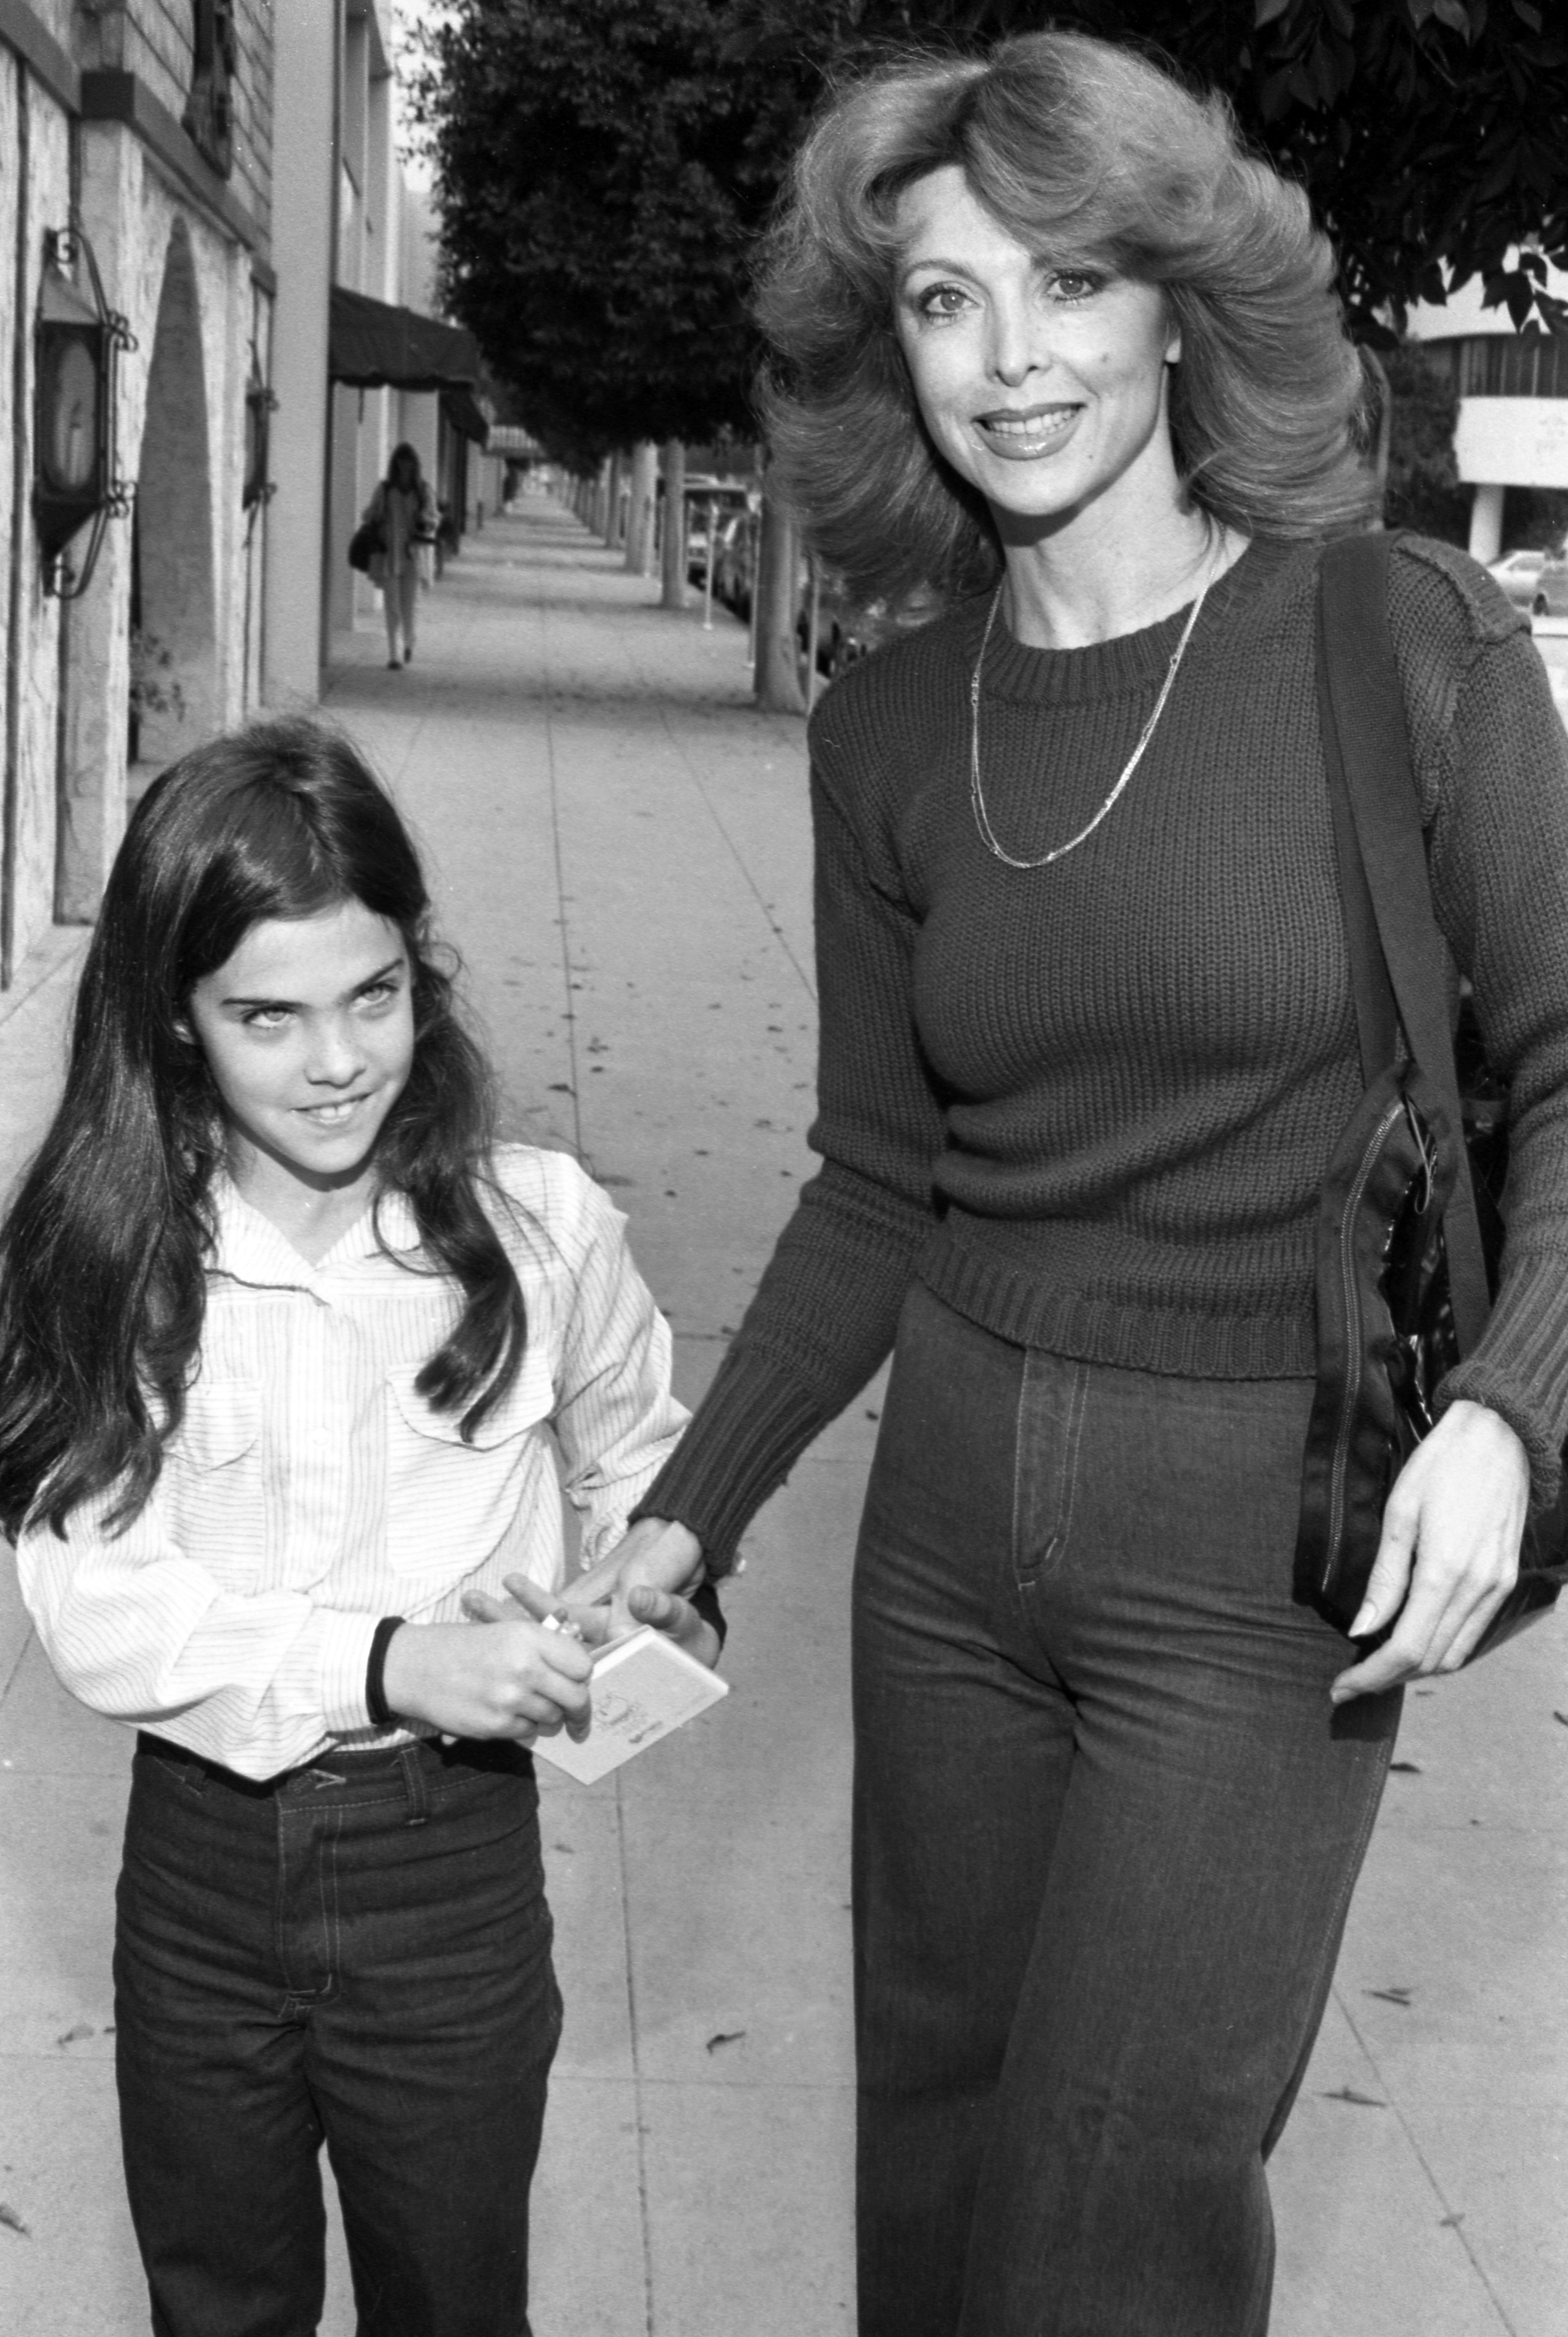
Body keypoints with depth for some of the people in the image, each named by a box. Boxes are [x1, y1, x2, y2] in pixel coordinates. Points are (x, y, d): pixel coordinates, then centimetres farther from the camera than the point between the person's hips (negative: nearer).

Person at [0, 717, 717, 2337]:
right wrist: (381, 1661, -25)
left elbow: (632, 1475, 9)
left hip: (454, 1856, -1)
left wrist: (655, 1600, -8)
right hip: (197, 1855, 1)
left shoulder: (537, 1226, -12)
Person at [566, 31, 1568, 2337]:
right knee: (932, 2130, 17)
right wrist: (693, 1506, 4)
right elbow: (878, 1189, 8)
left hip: (1260, 1543, -4)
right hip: (952, 1515, 4)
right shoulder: (890, 733, 2)